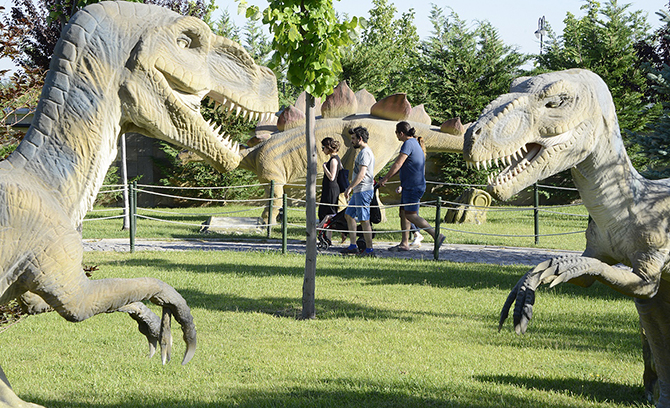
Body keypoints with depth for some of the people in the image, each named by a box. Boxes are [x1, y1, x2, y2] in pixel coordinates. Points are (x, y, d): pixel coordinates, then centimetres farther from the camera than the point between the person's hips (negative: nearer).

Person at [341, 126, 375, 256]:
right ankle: (353, 245, 16)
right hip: (358, 191, 11)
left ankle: (369, 249, -6)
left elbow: (362, 174, -22)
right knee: (349, 215, 14)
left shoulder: (365, 152, -14)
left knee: (364, 220, -8)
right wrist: (352, 188, 24)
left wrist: (349, 187, -19)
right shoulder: (363, 151, 18)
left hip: (363, 191, -11)